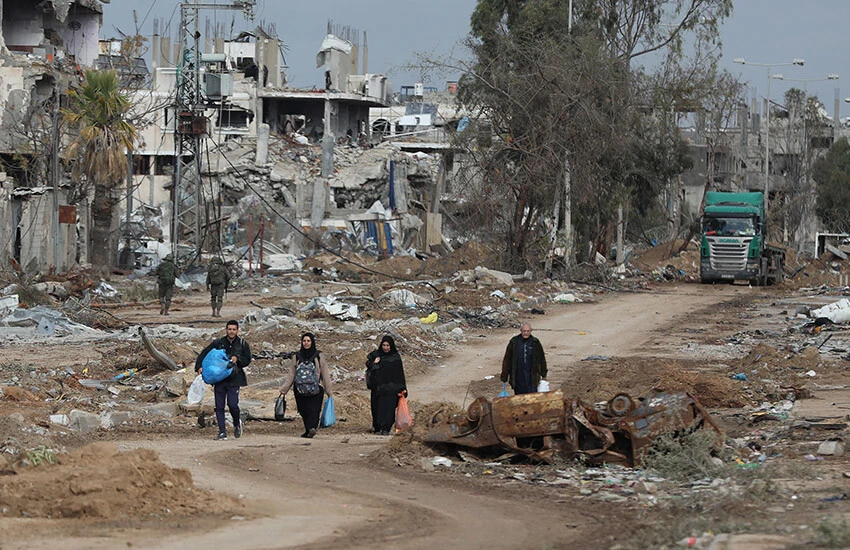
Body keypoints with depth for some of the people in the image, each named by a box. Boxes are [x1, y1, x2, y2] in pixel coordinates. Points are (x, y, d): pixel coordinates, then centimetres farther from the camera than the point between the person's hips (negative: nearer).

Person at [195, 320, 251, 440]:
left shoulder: (242, 344, 4)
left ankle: (237, 424, 20)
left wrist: (237, 359, -12)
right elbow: (204, 354, 7)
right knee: (219, 406, 0)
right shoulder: (218, 343, 5)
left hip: (234, 379, -2)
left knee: (233, 404, -10)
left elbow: (247, 360, 7)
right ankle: (222, 432, 5)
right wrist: (199, 366, -8)